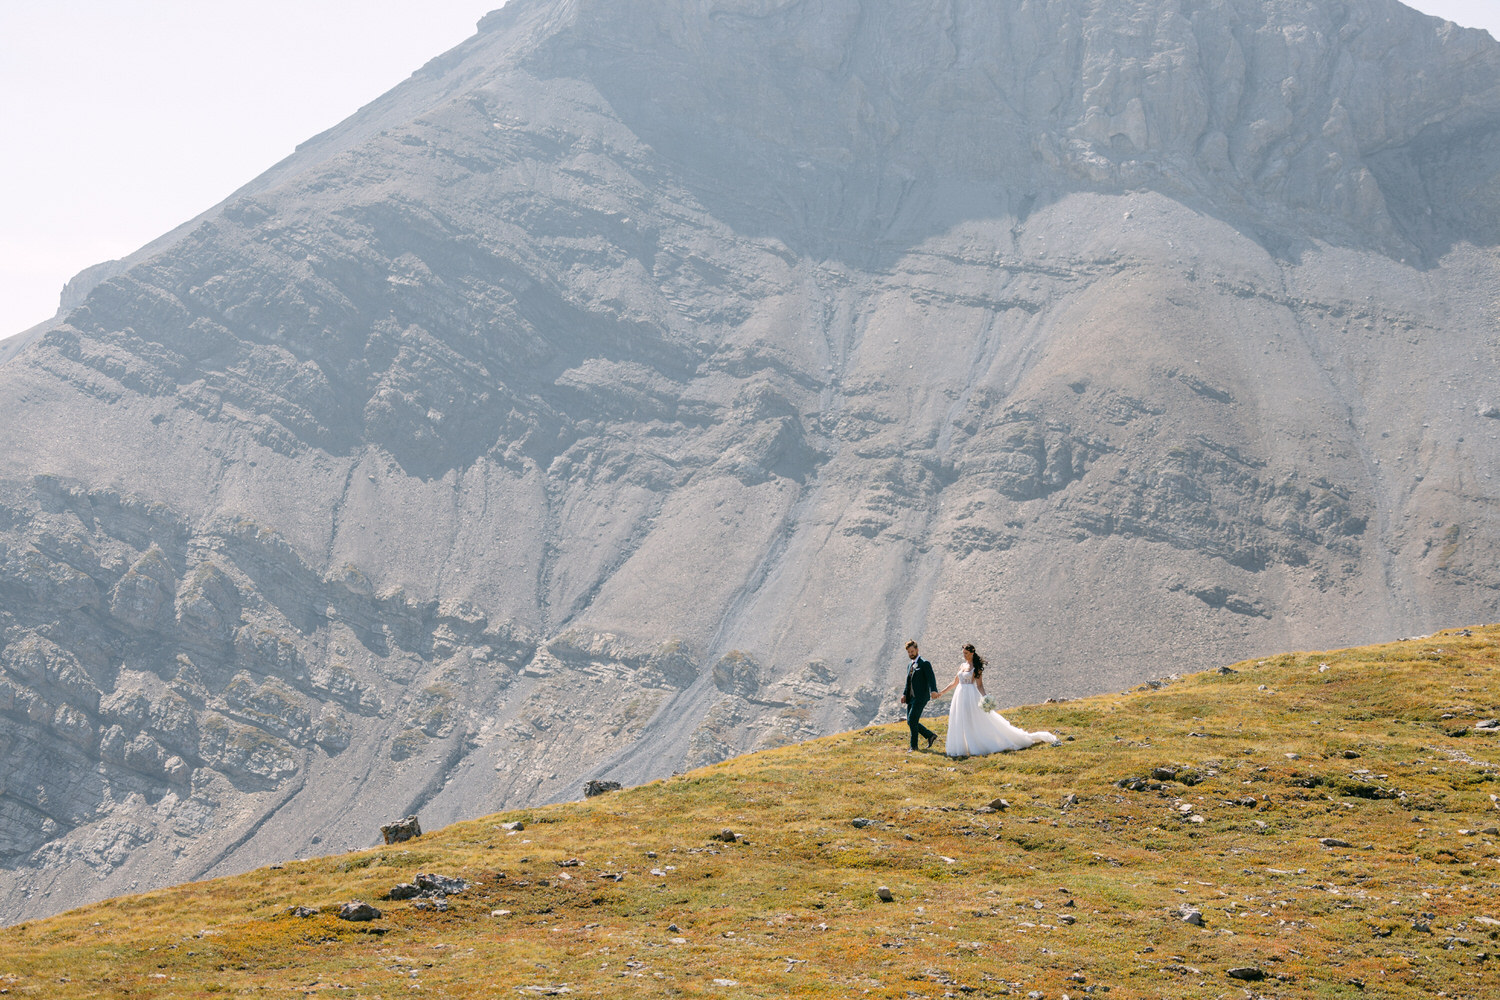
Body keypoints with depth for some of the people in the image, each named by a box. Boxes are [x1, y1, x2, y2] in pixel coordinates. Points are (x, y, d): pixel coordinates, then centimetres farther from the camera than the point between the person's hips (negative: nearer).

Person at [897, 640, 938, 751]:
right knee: (910, 721, 6)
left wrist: (933, 691, -35)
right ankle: (930, 735, 20)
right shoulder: (910, 665, 18)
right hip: (911, 698, 8)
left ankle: (914, 745, -6)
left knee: (912, 719, -14)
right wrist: (905, 694, 9)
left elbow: (931, 678, -18)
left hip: (921, 697, -8)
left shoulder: (925, 664, -7)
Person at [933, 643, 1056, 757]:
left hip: (971, 697, -7)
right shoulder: (962, 666, 14)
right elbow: (954, 683, 20)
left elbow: (980, 685, -8)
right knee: (960, 725, 5)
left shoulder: (976, 667, -5)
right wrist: (941, 693, 20)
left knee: (974, 723, -7)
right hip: (960, 697, 7)